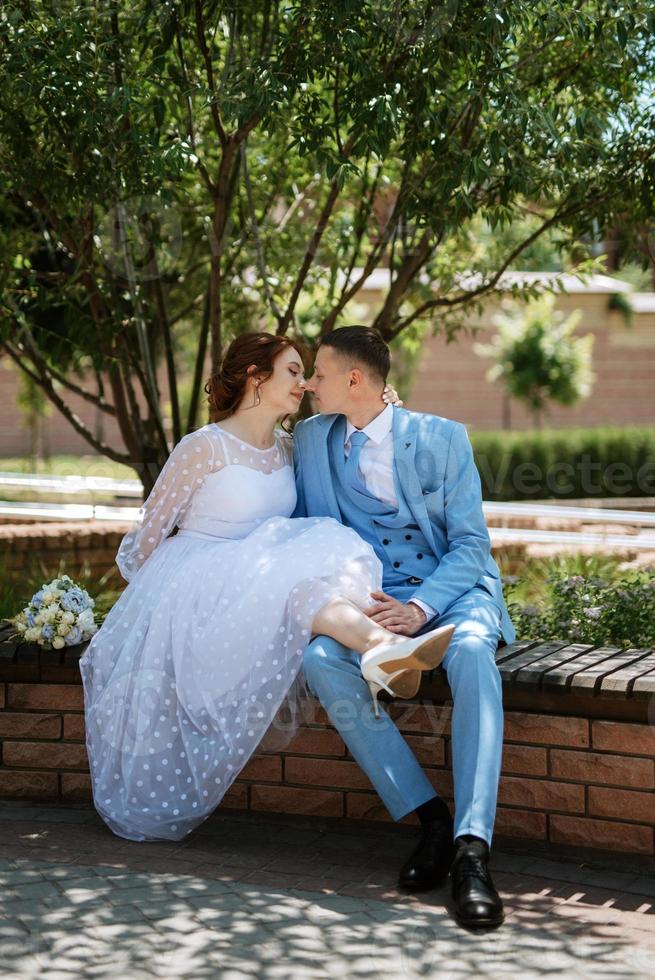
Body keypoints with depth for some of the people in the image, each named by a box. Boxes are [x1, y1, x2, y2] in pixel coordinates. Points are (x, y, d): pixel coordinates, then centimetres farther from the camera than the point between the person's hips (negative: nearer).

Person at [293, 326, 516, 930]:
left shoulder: (442, 438, -1)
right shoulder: (311, 439, 10)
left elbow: (471, 544, -4)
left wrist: (421, 608, -23)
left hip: (454, 589, -3)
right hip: (373, 601, 3)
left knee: (471, 654, -38)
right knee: (319, 656, -31)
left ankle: (472, 847, -45)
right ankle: (430, 817, -28)